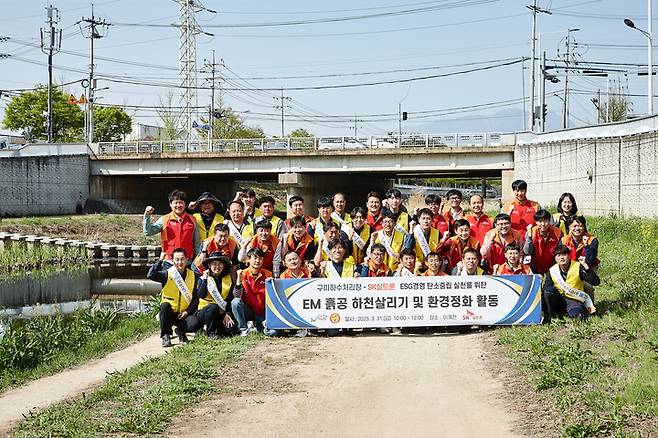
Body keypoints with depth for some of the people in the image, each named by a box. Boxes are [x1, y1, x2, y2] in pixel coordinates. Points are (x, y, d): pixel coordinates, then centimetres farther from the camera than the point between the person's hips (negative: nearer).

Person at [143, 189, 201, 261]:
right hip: (169, 260, -1)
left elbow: (197, 243, 12)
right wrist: (147, 215, -10)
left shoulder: (191, 220, 9)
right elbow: (148, 232, 1)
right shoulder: (164, 220, 6)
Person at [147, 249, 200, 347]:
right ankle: (165, 336, -18)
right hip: (169, 313, -1)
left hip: (184, 314, 2)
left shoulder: (193, 276, 4)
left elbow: (196, 298, 5)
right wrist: (160, 260, -19)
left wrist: (188, 311, -9)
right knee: (164, 306, -35)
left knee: (195, 322, -28)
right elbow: (150, 275, -22)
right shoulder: (167, 274, -3)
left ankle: (180, 331, 8)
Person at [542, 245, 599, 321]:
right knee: (548, 290, -26)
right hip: (559, 300, 4)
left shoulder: (578, 267, -9)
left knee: (575, 314, -37)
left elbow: (596, 282, -17)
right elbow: (545, 288, 3)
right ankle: (552, 317, -12)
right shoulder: (552, 271, 1)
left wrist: (586, 267, -28)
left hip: (574, 300, -4)